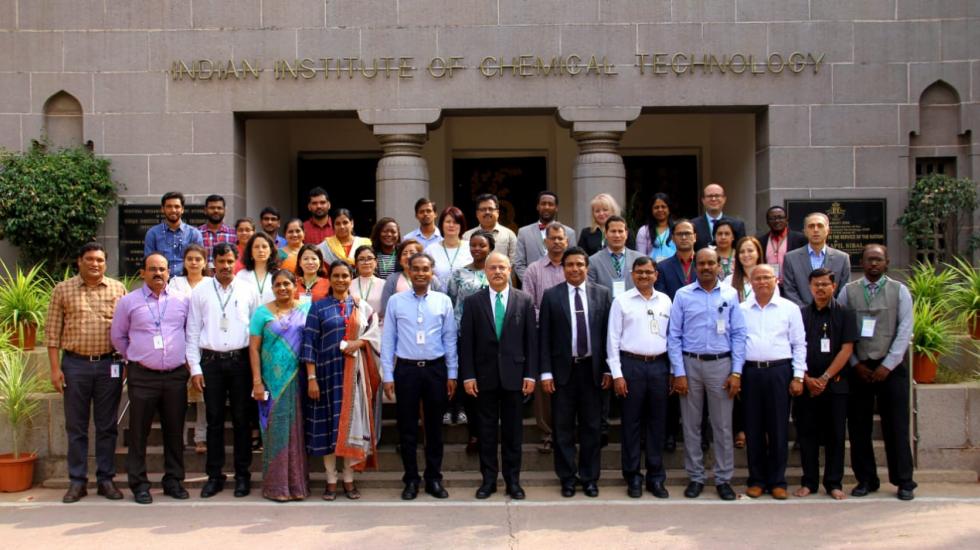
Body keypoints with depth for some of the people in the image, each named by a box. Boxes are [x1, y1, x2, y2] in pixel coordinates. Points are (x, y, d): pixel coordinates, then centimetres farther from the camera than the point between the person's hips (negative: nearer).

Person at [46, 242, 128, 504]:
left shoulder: (118, 289, 4)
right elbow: (52, 332, 2)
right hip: (75, 364, 0)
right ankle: (77, 481, 15)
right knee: (76, 426, 6)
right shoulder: (63, 290, 3)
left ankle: (106, 479, 16)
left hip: (109, 364, 1)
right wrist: (55, 368, -4)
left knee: (107, 426, 7)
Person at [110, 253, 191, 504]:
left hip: (176, 375, 2)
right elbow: (118, 336, 14)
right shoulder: (128, 301, 4)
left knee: (175, 431, 8)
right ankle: (139, 484, 10)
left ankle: (174, 481, 18)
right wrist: (133, 358, 11)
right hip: (142, 376, -1)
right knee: (139, 432, 1)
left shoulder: (182, 300, 7)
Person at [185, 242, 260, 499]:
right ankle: (214, 476, 14)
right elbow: (192, 331, 6)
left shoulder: (248, 290, 5)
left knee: (241, 419, 5)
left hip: (240, 360, 0)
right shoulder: (200, 291, 6)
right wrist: (195, 367, -1)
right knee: (214, 420, 5)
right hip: (211, 360, 0)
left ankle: (242, 475, 14)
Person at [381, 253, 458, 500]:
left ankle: (434, 478, 20)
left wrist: (452, 374, 2)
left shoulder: (443, 301, 2)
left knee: (434, 426, 9)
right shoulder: (396, 301, 1)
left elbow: (450, 339, 4)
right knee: (407, 427, 5)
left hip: (435, 369, 1)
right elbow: (388, 340, 1)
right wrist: (388, 376, -2)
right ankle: (411, 479, 17)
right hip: (406, 369, 0)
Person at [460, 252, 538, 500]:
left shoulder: (524, 301, 3)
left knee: (513, 430, 7)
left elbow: (531, 340, 2)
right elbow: (466, 342, 1)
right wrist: (468, 375, -5)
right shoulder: (472, 302, 3)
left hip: (514, 374, 0)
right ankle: (488, 479, 16)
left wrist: (531, 374, -3)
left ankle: (512, 480, 16)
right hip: (484, 376, 0)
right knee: (487, 429, 7)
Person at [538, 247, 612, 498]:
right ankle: (567, 478, 17)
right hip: (563, 369, -1)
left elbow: (608, 334, 4)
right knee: (564, 427, 6)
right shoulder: (551, 295, 0)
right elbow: (545, 337, 0)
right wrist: (546, 372, -5)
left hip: (592, 369, 1)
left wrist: (608, 369, 0)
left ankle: (589, 477, 20)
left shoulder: (602, 294, 3)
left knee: (591, 427, 8)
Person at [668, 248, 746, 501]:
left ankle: (723, 479, 15)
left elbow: (738, 335, 3)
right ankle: (695, 477, 19)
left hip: (721, 364, 0)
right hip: (690, 364, 0)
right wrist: (679, 373, -5)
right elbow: (674, 336, 0)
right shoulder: (683, 295, 2)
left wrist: (736, 372, -4)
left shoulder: (730, 295, 4)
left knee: (723, 425, 5)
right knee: (691, 425, 8)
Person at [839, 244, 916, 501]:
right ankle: (866, 480, 15)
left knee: (896, 426, 2)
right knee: (858, 427, 4)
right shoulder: (848, 291, 4)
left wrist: (887, 365, -8)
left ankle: (904, 482, 11)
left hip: (891, 368, -1)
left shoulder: (899, 291, 3)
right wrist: (855, 364, -4)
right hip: (858, 367, 1)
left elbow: (905, 331, -2)